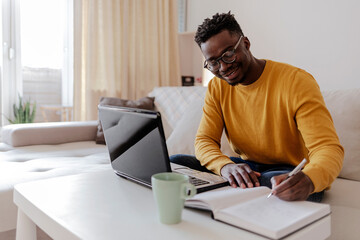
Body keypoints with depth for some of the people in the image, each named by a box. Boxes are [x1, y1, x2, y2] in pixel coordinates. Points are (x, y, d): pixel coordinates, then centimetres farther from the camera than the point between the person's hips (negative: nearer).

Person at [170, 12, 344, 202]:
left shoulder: (297, 82, -16)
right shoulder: (216, 87, 1)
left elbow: (329, 149, -22)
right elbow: (204, 140, -5)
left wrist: (307, 180, -47)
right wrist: (225, 166, -30)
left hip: (292, 172, -4)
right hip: (245, 166, 5)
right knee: (174, 163, -13)